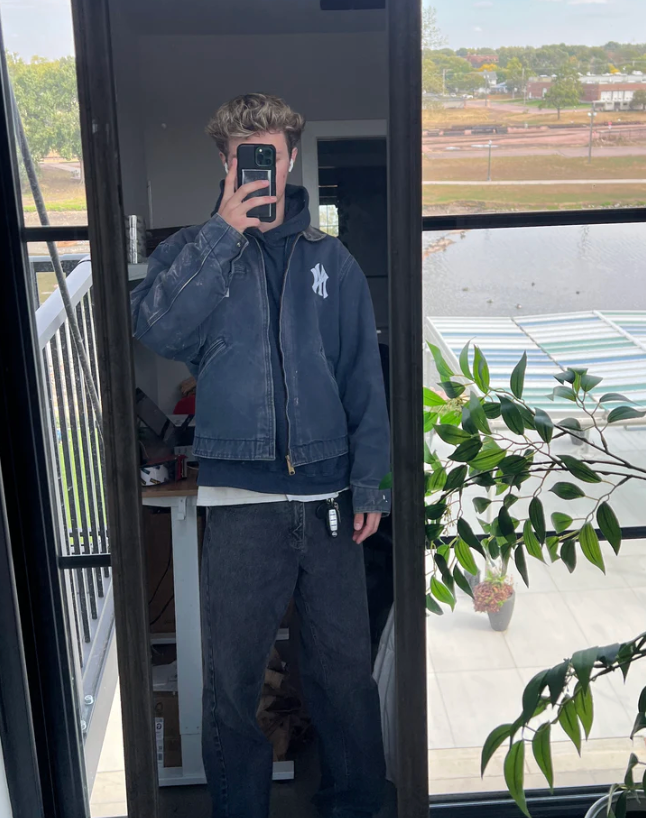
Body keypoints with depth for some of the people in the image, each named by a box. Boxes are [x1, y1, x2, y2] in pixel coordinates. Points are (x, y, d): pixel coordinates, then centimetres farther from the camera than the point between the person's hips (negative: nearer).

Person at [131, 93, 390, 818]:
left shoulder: (330, 261, 12)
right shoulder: (196, 252, 8)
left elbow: (364, 378, 11)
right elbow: (156, 329, -13)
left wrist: (369, 483, 4)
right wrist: (223, 232, -15)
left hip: (330, 497, 2)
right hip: (240, 498, -1)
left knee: (345, 668, 10)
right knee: (230, 678, 5)